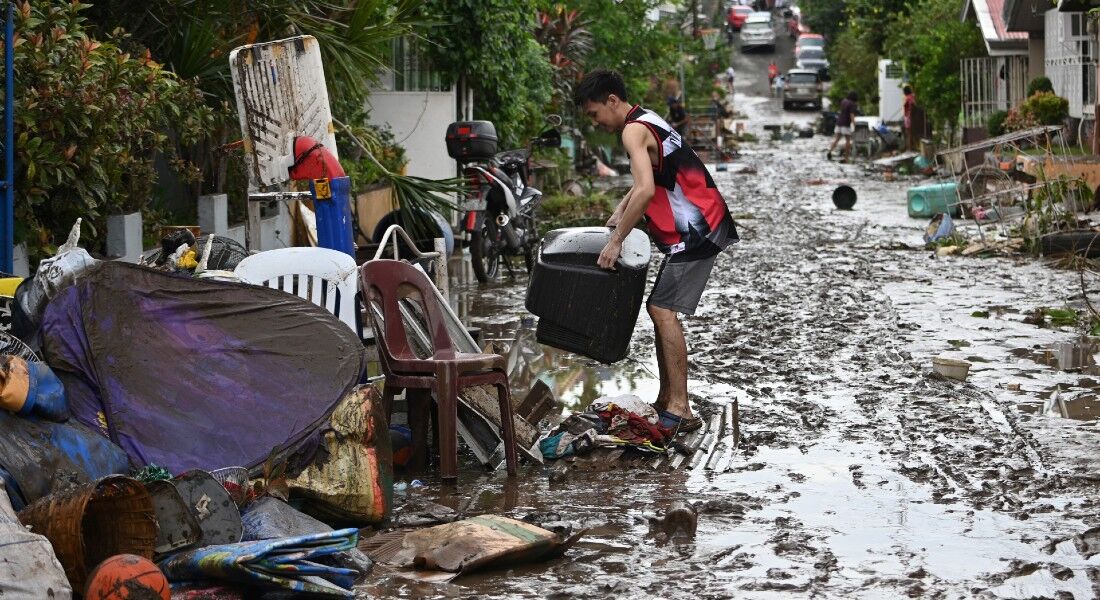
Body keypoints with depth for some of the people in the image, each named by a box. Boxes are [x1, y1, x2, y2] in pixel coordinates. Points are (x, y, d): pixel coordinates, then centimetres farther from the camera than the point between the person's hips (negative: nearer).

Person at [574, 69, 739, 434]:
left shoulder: (634, 130, -15)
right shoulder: (647, 122, 17)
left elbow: (646, 190, -29)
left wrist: (616, 240, -24)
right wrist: (622, 209, 16)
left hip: (694, 233, -10)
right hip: (696, 229, 10)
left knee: (662, 310, -13)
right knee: (661, 310, 12)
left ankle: (680, 410, -15)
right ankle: (666, 401, 16)